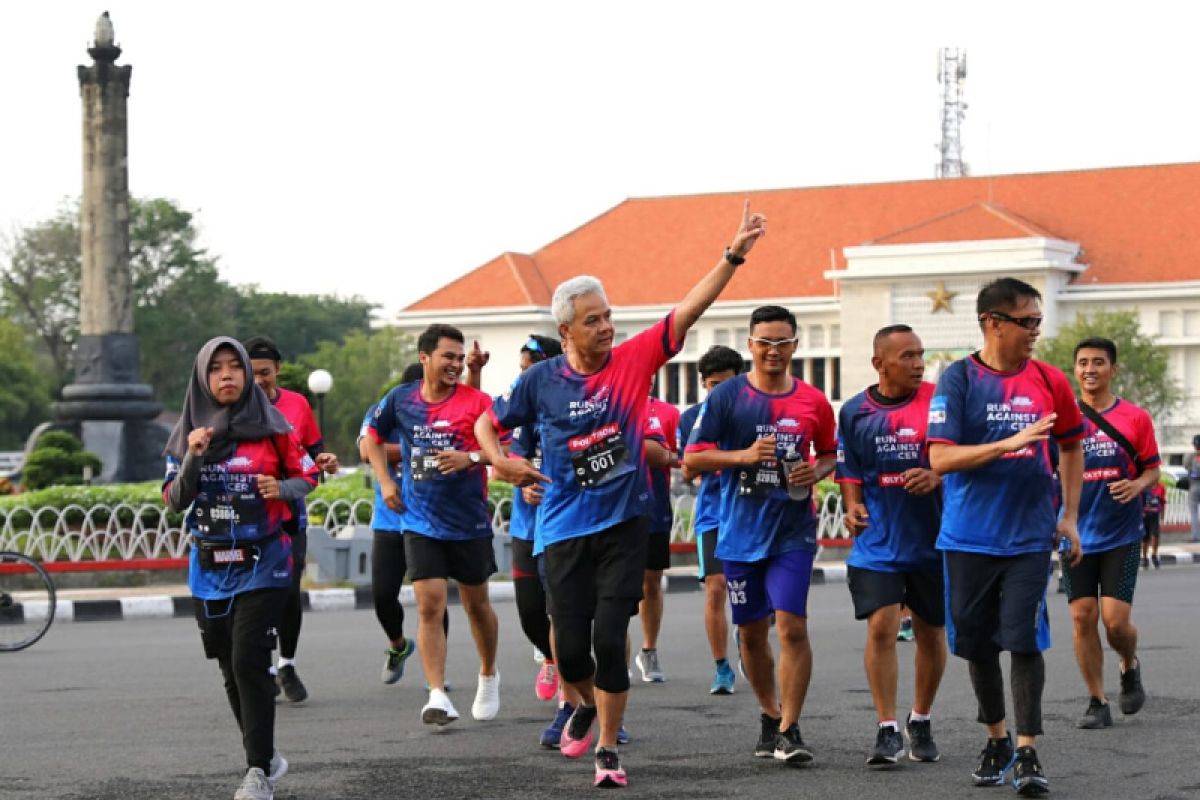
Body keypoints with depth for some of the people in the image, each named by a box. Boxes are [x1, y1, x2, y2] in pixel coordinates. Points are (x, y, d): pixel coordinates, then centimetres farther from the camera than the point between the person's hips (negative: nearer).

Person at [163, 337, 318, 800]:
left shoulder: (271, 427, -4)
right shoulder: (188, 433, 4)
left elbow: (308, 476, 5)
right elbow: (173, 501, 1)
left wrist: (282, 488, -16)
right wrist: (192, 457, -14)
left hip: (262, 564, -4)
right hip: (210, 567, 4)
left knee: (249, 662, -14)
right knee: (231, 670, 10)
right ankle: (265, 757, 27)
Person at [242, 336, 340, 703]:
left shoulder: (297, 404, 4)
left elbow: (314, 448, 15)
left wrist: (324, 461, -8)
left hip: (290, 513, 1)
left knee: (290, 591, -2)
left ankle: (287, 665, 17)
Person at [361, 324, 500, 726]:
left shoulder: (477, 401, -7)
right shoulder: (401, 399, 2)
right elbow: (372, 436, 19)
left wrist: (471, 457, -30)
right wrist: (385, 481, 9)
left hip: (470, 523, -1)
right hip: (421, 523, 1)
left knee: (476, 604, 13)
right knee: (429, 606, -10)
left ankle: (488, 677, 37)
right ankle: (438, 696, -13)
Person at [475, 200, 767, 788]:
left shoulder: (633, 360, -3)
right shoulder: (541, 381, -2)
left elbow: (688, 311, -10)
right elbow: (488, 423, 12)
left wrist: (733, 255, -19)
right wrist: (500, 461, -8)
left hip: (623, 524, -1)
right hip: (564, 530, 1)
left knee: (609, 641, -7)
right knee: (570, 647, 1)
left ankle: (607, 749, 8)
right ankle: (588, 705, 35)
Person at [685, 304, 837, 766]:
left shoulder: (813, 402, 3)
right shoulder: (727, 396, -2)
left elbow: (830, 453, 20)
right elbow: (692, 459, -2)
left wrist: (817, 471, -3)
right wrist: (743, 456, -16)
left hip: (793, 531, -1)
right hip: (740, 531, 1)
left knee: (792, 625, -13)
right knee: (751, 631, 10)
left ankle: (789, 729, -8)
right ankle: (770, 715, 31)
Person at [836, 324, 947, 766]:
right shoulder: (854, 412, 2)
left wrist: (937, 476, -25)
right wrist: (853, 506, -7)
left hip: (934, 541, 0)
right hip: (878, 543, 0)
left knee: (931, 632, 10)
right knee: (881, 627, -12)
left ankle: (921, 721, 30)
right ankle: (887, 730, -6)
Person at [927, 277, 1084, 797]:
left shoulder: (1048, 382, 2)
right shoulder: (959, 380, -6)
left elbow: (1072, 446, 17)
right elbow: (940, 458, -14)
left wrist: (1069, 516, 10)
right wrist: (1009, 443, -23)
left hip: (1029, 537, 1)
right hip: (969, 537, -1)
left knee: (1024, 641, -8)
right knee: (977, 644, 8)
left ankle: (1027, 753, -3)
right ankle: (996, 740, 27)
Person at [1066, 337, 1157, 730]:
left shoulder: (1135, 418, 0)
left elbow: (1152, 469, 6)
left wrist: (1137, 485, -16)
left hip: (1121, 535, -2)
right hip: (1077, 534, 2)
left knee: (1115, 620, -9)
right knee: (1082, 616, -2)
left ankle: (1130, 665, 25)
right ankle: (1097, 702, 10)